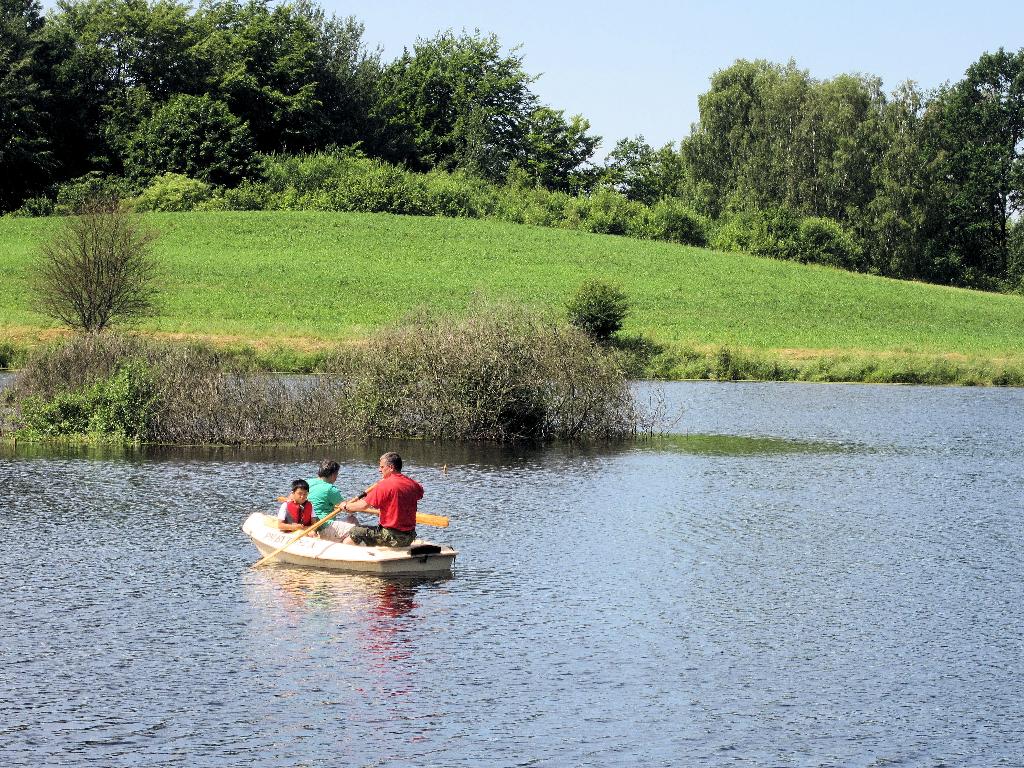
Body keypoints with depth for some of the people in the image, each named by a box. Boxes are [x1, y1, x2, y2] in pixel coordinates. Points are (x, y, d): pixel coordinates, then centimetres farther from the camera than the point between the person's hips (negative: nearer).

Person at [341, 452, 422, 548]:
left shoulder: (385, 485, -16)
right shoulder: (413, 484, 3)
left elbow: (363, 505, -13)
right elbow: (420, 492, 29)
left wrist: (346, 506, 7)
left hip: (391, 537, -8)